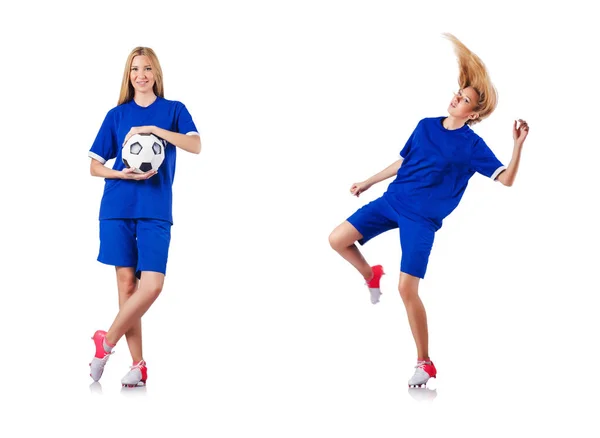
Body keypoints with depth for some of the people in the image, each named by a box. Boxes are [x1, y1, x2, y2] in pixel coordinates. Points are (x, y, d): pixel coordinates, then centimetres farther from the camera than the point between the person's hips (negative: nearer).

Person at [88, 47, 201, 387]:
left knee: (152, 284, -13)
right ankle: (138, 364, 5)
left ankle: (107, 341, 4)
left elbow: (195, 146, -11)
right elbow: (95, 166, 10)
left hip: (156, 209, -1)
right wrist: (122, 173, -10)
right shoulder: (117, 115, 10)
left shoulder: (173, 110, 7)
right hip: (117, 207, 1)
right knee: (127, 281, -1)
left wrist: (153, 129, -19)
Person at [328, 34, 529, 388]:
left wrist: (518, 145, -23)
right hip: (392, 201, 5)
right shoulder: (426, 126, 7)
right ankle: (371, 275, 24)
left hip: (422, 219, -5)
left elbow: (505, 180, -11)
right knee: (338, 239, -7)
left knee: (407, 289, -13)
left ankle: (425, 363, 0)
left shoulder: (472, 146, -7)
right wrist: (368, 183, 24)